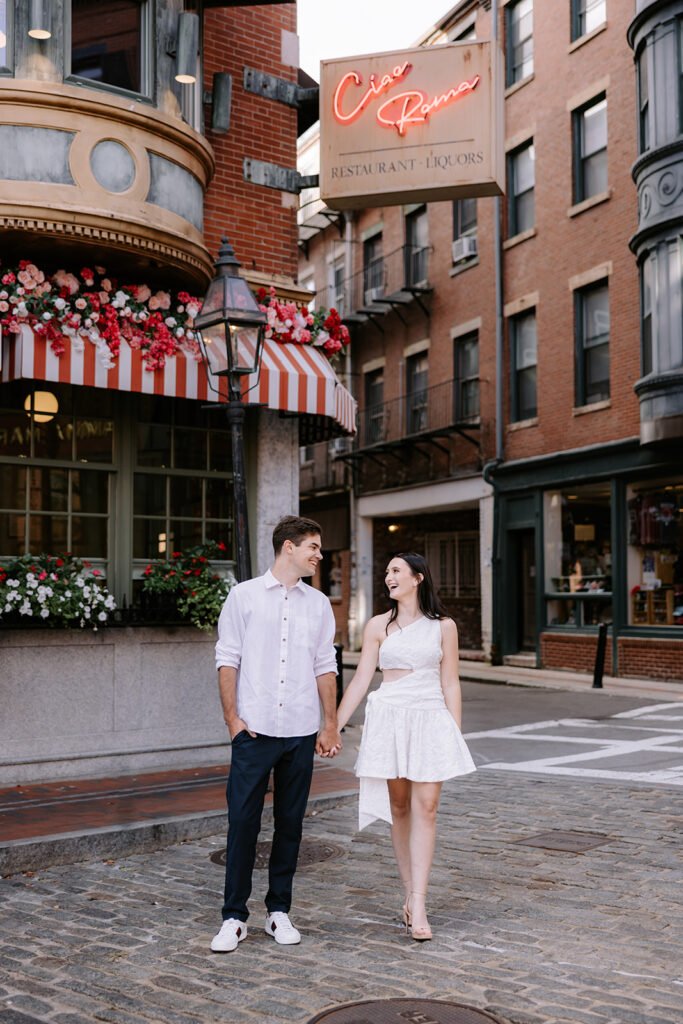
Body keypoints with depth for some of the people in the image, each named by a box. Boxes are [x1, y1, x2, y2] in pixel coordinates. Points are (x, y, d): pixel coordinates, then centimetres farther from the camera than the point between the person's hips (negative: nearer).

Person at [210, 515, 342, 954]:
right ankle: (234, 917, 9)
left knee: (290, 823, 8)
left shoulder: (319, 604, 11)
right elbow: (228, 659, 1)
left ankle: (279, 911, 21)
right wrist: (232, 717, -5)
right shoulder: (244, 596, 3)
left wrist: (331, 725, 9)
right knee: (242, 821, -2)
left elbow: (325, 667, 13)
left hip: (301, 731, 3)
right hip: (255, 729, -3)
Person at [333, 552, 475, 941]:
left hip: (432, 720, -1)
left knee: (425, 808, -7)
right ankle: (410, 894, 15)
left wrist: (457, 734, 2)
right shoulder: (379, 626, 7)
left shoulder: (443, 626, 5)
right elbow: (360, 681, 5)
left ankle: (418, 904, -5)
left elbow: (450, 684, 7)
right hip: (390, 719, 1)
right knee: (398, 807, 4)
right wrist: (333, 727, 1)